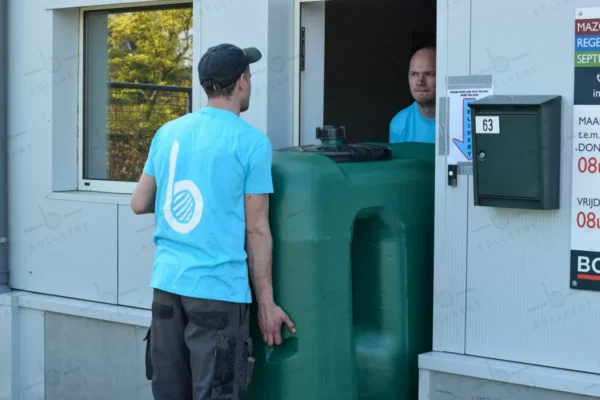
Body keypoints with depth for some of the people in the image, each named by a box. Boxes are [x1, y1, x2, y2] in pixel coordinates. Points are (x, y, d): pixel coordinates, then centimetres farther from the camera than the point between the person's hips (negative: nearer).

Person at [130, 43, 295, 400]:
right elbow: (257, 230, -7)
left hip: (167, 282, 5)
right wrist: (266, 303, -2)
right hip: (218, 289, -5)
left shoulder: (168, 132, 9)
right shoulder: (251, 142, -6)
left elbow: (139, 204, 14)